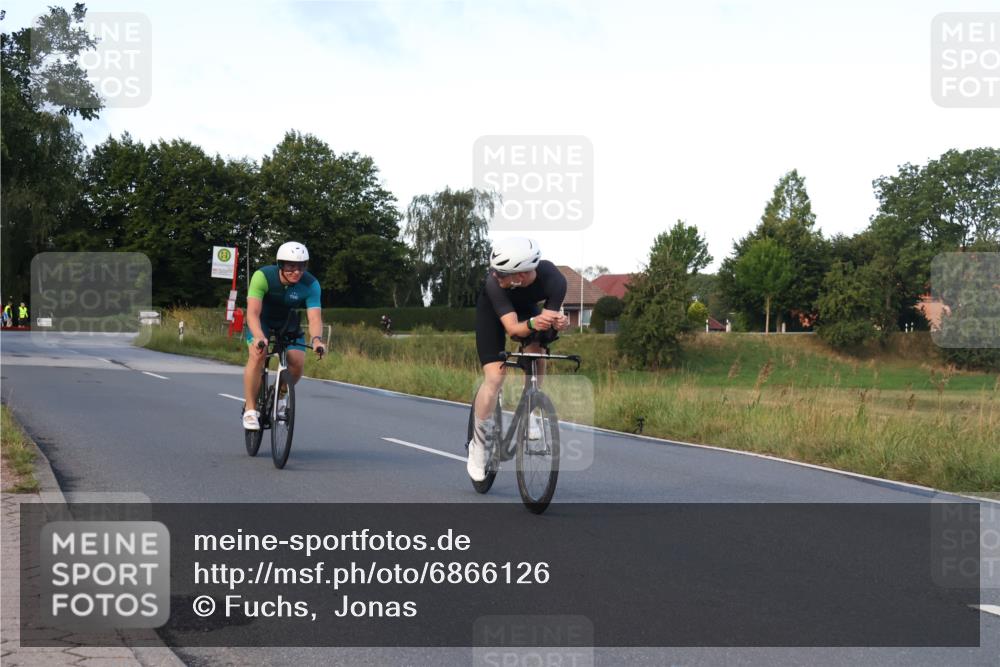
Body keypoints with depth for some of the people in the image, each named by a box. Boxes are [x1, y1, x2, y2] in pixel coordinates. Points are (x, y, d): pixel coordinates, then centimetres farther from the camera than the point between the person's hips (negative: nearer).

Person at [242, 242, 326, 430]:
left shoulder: (311, 284, -26)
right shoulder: (263, 276, -32)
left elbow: (315, 317, -33)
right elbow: (253, 312, -39)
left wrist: (316, 339, -54)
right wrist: (259, 337, -58)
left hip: (289, 323, 2)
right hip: (262, 321, -2)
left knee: (297, 362, -20)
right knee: (258, 355, -30)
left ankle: (278, 397, 11)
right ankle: (250, 409, -18)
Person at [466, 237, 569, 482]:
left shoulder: (554, 280, -37)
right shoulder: (494, 283, -41)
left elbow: (547, 319, -30)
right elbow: (512, 327, -42)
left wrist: (559, 322, -53)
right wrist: (532, 324, -62)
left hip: (527, 307, 2)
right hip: (492, 310, -2)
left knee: (537, 353, -26)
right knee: (494, 377, -15)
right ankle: (479, 444, 1)